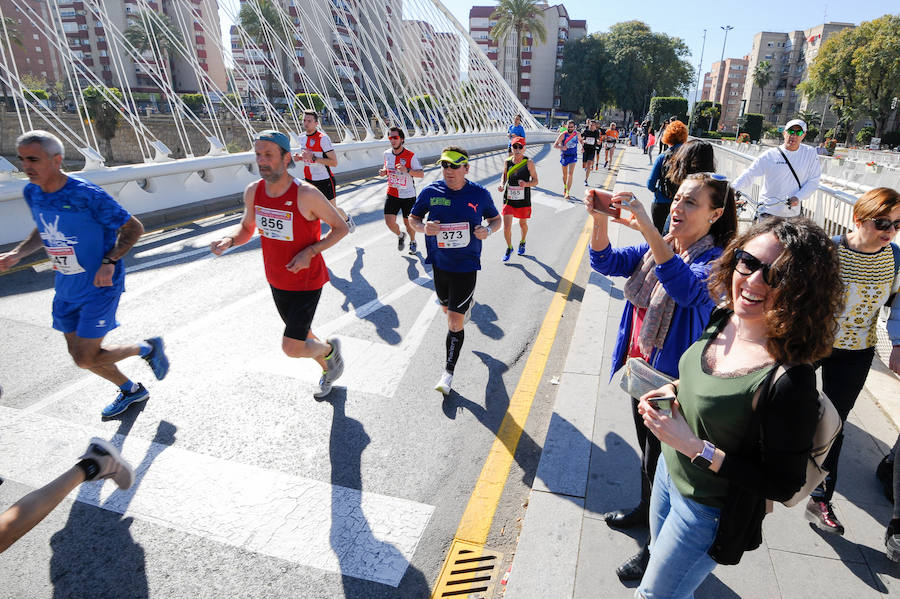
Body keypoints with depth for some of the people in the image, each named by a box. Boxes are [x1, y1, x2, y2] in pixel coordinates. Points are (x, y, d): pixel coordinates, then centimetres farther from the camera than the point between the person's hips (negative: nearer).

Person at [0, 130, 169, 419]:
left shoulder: (88, 196, -22)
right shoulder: (32, 193, 0)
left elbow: (133, 228, -14)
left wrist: (110, 262, -25)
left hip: (99, 287, -8)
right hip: (66, 288, 8)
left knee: (85, 359, -8)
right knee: (79, 354, 16)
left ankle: (148, 348, 17)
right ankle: (131, 391, 38)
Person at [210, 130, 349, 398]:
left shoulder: (306, 194, -23)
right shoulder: (253, 192, -6)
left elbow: (341, 227, -13)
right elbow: (247, 228, 10)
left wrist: (310, 251, -25)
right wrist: (229, 240, -13)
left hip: (307, 282, -6)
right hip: (277, 282, 6)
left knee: (291, 348, -8)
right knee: (301, 336, 22)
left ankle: (330, 348, 24)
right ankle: (328, 370, 50)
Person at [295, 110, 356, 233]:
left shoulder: (323, 138, -16)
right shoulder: (302, 136, 6)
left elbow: (334, 162, -20)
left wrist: (313, 158, -28)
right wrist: (300, 157, 2)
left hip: (324, 180, -6)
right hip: (308, 180, 6)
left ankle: (347, 219, 42)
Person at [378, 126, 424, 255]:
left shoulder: (410, 156, -13)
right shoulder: (387, 153, 2)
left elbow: (421, 174, -14)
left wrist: (407, 170, -30)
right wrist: (384, 171, -2)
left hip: (408, 195, -3)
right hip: (392, 194, 3)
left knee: (408, 222, 8)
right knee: (389, 222, -8)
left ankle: (412, 242, 39)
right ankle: (400, 236, 26)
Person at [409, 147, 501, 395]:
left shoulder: (480, 194, -7)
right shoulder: (430, 192, -5)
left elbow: (496, 219, 8)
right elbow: (413, 217, 7)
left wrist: (488, 229, -15)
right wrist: (424, 227, -16)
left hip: (466, 265, -3)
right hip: (440, 263, 4)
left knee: (455, 321, -7)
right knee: (448, 309, 24)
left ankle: (449, 372, 8)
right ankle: (467, 303, 62)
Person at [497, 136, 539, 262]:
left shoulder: (529, 162, -9)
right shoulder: (507, 161, -1)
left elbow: (535, 181, -6)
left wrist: (526, 184, -26)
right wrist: (502, 184, -5)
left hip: (523, 200, -1)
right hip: (509, 199, 1)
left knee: (523, 224, 17)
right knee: (506, 227, -5)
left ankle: (522, 242, 48)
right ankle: (509, 248, 21)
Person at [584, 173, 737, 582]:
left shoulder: (717, 261, -20)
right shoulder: (659, 248, 1)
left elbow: (688, 288, -42)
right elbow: (606, 262, -8)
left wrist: (646, 227, -50)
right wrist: (600, 219, -26)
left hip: (675, 380, -7)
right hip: (642, 369, 7)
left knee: (660, 461, 9)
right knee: (647, 447, 26)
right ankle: (646, 510, 52)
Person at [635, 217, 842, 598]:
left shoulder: (790, 381, -33)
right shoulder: (723, 319, -11)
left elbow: (783, 485, -24)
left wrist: (697, 449, -28)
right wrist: (675, 389, -8)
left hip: (708, 511, -6)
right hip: (670, 469, 7)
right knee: (658, 557, 32)